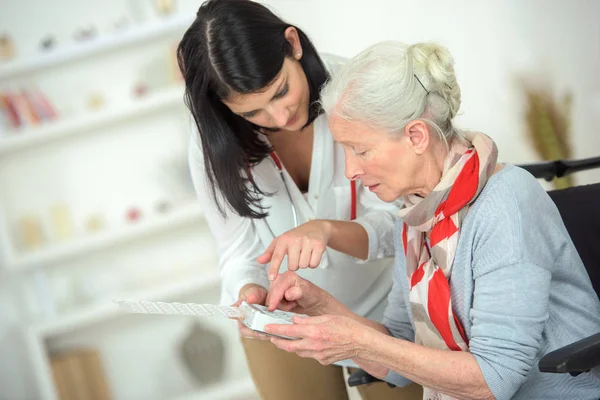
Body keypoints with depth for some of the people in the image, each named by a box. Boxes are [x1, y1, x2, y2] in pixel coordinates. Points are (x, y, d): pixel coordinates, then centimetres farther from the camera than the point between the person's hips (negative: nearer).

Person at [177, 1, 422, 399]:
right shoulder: (214, 144, -21)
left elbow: (393, 224, -24)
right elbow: (239, 252, -17)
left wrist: (327, 229, -44)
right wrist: (249, 292, -40)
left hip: (381, 306, 0)